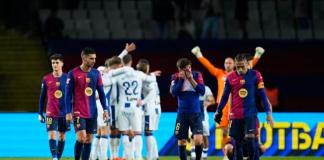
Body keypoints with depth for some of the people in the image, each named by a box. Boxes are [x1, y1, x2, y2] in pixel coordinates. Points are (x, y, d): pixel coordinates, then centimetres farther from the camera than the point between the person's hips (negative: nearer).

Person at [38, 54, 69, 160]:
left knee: (62, 136, 8)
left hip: (64, 113, 1)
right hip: (51, 113, -1)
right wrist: (40, 113, 6)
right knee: (52, 135, -13)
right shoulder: (46, 79, 2)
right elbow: (42, 97, 8)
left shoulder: (67, 78, 0)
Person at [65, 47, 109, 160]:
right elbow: (68, 95, -5)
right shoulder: (73, 74, -6)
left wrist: (105, 109, 4)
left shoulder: (96, 73, 6)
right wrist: (68, 112, -10)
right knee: (82, 137, -16)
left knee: (89, 140, 5)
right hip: (78, 112, -4)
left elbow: (101, 93, 11)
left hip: (92, 113, 4)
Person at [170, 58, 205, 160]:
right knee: (181, 141, 4)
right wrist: (181, 79, -16)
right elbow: (174, 93, -11)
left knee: (198, 140, -15)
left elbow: (202, 91, -10)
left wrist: (191, 79, -15)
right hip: (182, 113, 1)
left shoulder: (197, 75, -2)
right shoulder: (176, 77, -1)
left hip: (195, 113, -1)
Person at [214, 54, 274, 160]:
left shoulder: (255, 75, -3)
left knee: (250, 139, -16)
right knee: (237, 142, 5)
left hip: (251, 114, -3)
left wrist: (268, 112, -3)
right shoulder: (230, 78, 3)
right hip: (235, 115, 3)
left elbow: (262, 95, 0)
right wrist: (218, 112, 12)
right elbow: (225, 96, 12)